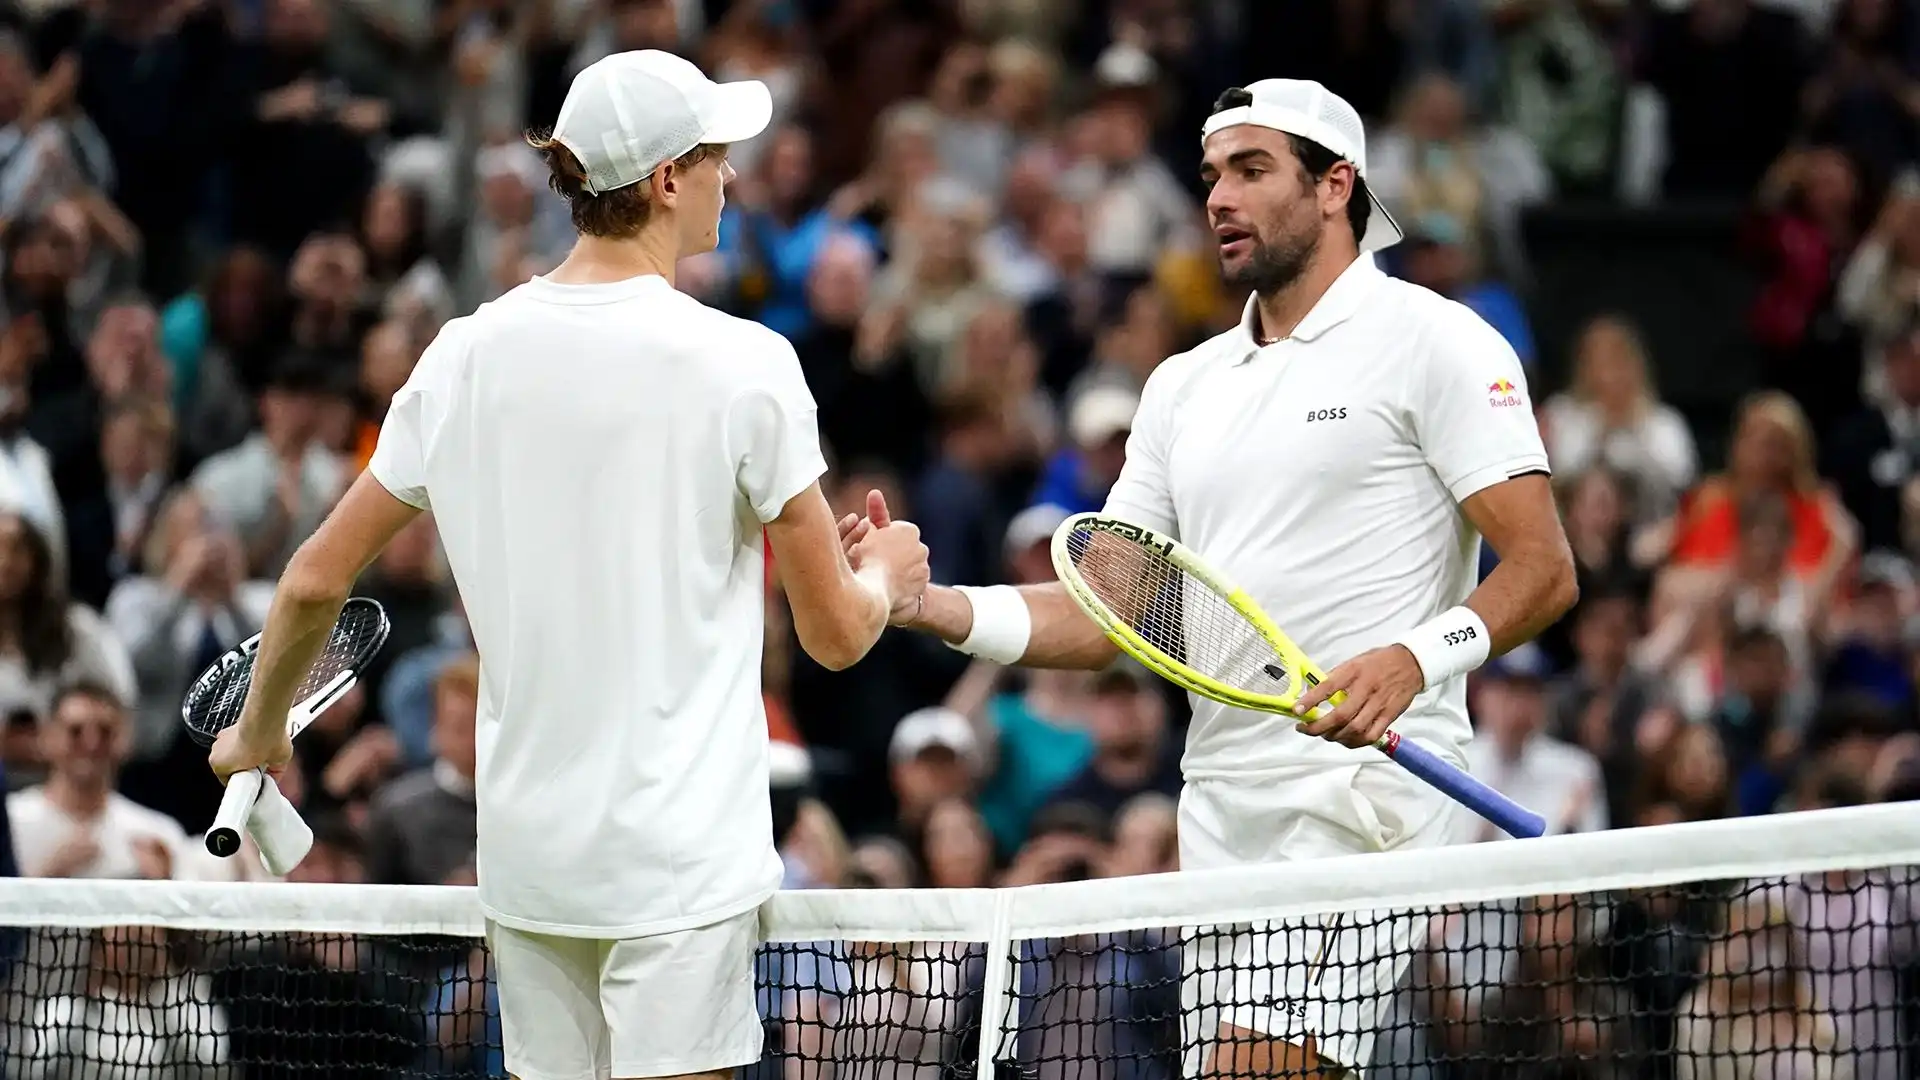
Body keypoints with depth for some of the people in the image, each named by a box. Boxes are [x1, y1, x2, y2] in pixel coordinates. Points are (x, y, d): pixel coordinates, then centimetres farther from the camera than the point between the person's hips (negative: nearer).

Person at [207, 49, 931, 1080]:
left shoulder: (464, 355, 3)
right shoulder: (741, 364, -10)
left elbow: (315, 579, 9)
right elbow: (834, 634, -4)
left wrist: (259, 731, 27)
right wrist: (885, 577, 19)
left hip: (523, 854, 5)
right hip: (679, 858, -5)